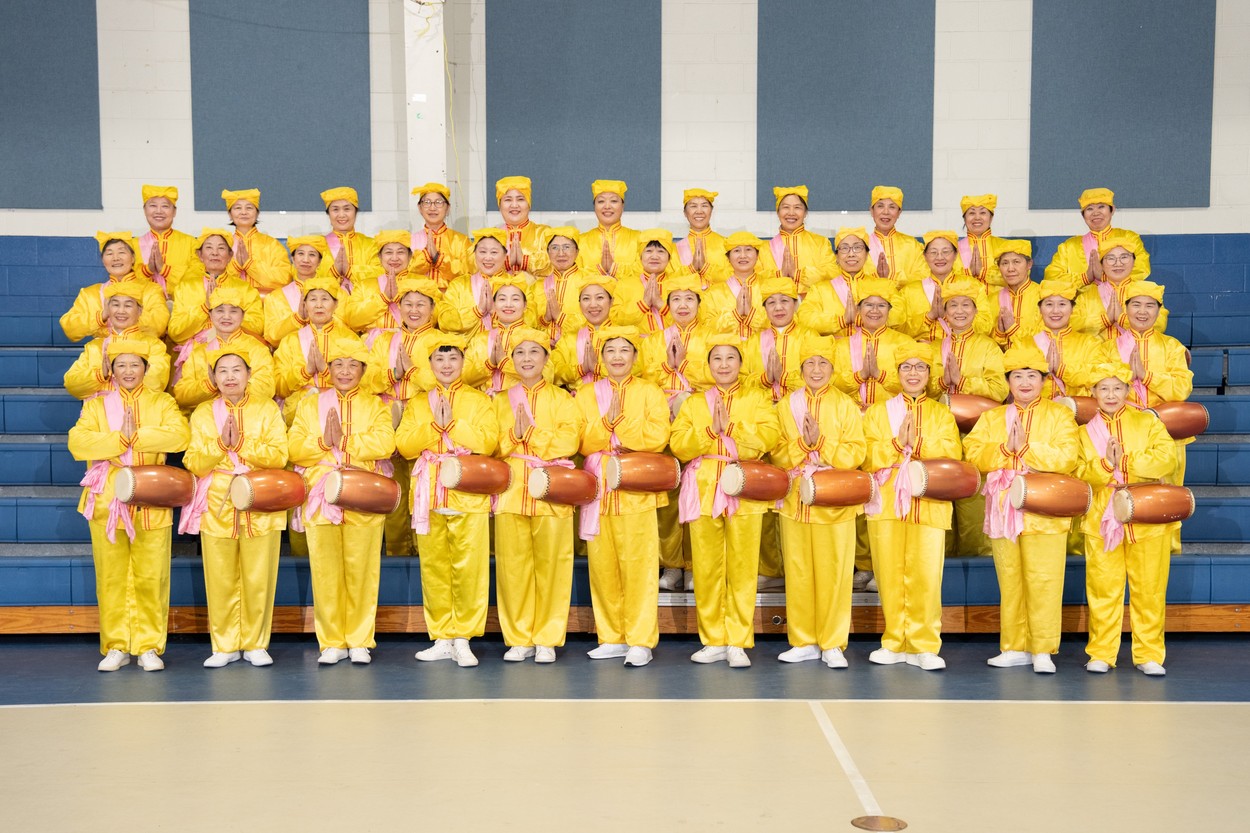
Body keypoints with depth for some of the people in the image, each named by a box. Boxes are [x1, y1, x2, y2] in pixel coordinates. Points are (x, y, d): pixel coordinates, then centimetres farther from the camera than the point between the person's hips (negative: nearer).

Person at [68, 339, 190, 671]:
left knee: (151, 578, -1)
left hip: (151, 503, -1)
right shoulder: (96, 405, 11)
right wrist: (120, 439, -14)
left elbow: (180, 434, -11)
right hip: (107, 503, 1)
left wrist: (136, 436, -14)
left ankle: (149, 647, 8)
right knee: (111, 578, 3)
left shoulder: (162, 402, 9)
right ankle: (115, 647, 13)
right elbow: (77, 441, -7)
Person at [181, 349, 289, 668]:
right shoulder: (202, 413, 10)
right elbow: (193, 463, 2)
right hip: (217, 506, 1)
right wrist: (220, 443, -12)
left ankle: (255, 644, 13)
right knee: (220, 580, 1)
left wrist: (241, 443, -13)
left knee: (259, 579, 0)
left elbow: (279, 455, -5)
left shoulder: (267, 409, 6)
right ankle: (225, 646, 13)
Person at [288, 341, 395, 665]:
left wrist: (344, 440, -10)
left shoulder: (375, 406, 12)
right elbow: (294, 448, 4)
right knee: (325, 572, 0)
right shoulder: (309, 405, 16)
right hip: (320, 500, 1)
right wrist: (323, 441, -11)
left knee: (361, 571, -2)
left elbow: (385, 443, -7)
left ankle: (360, 641, 9)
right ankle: (331, 643, 10)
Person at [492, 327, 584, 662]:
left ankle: (547, 640, 5)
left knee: (551, 565, -4)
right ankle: (518, 639, 9)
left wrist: (528, 435, -7)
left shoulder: (562, 399, 11)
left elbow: (568, 442, -4)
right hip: (511, 490, 2)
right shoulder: (501, 401, 18)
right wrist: (514, 435, -9)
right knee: (512, 565, -1)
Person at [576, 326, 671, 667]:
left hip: (637, 490, -3)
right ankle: (612, 638, 13)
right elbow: (582, 442, 3)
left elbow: (657, 437, -6)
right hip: (598, 489, 3)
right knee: (602, 565, 2)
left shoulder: (650, 392, 8)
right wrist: (608, 420, -12)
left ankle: (641, 641, -3)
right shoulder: (586, 394, 15)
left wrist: (611, 435, -7)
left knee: (638, 565, -8)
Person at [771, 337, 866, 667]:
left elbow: (856, 454, -4)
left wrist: (820, 442, -14)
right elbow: (778, 454, 4)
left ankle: (833, 644, 7)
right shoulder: (786, 405, 10)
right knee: (798, 572, 4)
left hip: (834, 500, -2)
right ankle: (803, 642, 15)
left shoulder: (846, 405, 4)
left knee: (834, 572, -2)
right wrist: (803, 443, -13)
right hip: (796, 499, 2)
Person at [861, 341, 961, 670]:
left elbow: (952, 456, -1)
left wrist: (917, 442, -12)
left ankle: (923, 646, 0)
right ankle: (895, 643, 10)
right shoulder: (877, 411, 14)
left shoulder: (942, 414, 14)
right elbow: (867, 457, 2)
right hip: (886, 503, 1)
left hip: (929, 505, -1)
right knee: (890, 576, 0)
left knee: (926, 577, -8)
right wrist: (896, 441, -11)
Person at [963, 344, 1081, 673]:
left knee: (1043, 580, -6)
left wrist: (1026, 447, -13)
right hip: (1003, 509, 4)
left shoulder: (1059, 415, 5)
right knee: (1010, 581, 8)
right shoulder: (992, 417, 16)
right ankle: (1015, 648, 16)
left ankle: (1043, 650, 1)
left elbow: (1068, 457, -9)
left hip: (1044, 512, -3)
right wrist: (1005, 449, -12)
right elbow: (973, 453, 2)